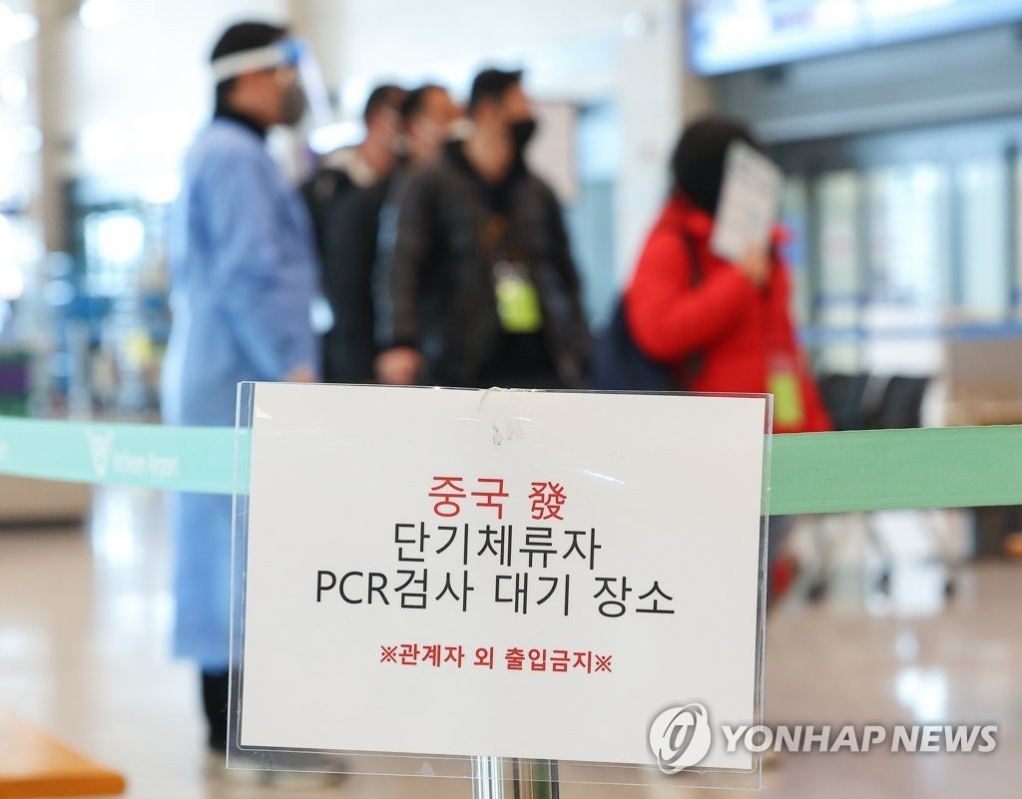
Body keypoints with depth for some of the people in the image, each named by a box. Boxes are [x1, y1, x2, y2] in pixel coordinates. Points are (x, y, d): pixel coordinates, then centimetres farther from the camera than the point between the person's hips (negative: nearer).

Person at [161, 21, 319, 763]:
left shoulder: (216, 153, 20)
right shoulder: (238, 158, -12)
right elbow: (250, 273, -20)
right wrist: (292, 366, -19)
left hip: (212, 375, 11)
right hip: (243, 377, -11)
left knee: (222, 537, 10)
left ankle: (232, 713, 15)